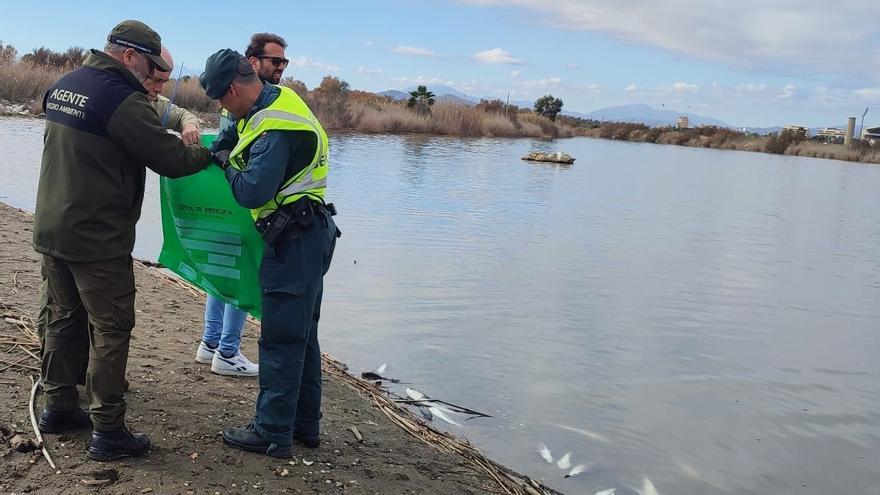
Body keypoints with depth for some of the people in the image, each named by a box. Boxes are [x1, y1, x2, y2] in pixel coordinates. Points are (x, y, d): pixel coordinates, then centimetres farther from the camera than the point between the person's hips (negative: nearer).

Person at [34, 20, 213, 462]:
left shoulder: (63, 85, 10)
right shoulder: (123, 99, -18)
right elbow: (170, 159, -18)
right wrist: (210, 152, 0)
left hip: (50, 230, 9)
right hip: (97, 239, -9)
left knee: (63, 318, 19)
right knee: (110, 330, -1)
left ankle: (58, 407, 30)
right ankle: (108, 432, 4)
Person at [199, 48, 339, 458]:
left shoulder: (275, 127, -21)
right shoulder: (278, 100, 10)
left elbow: (252, 192, -24)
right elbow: (239, 129, 29)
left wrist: (227, 165, -6)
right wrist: (228, 153, 11)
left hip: (294, 240, -10)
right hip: (307, 238, 10)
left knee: (281, 339, -2)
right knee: (302, 333, 16)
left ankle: (272, 433, 7)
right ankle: (305, 425, 27)